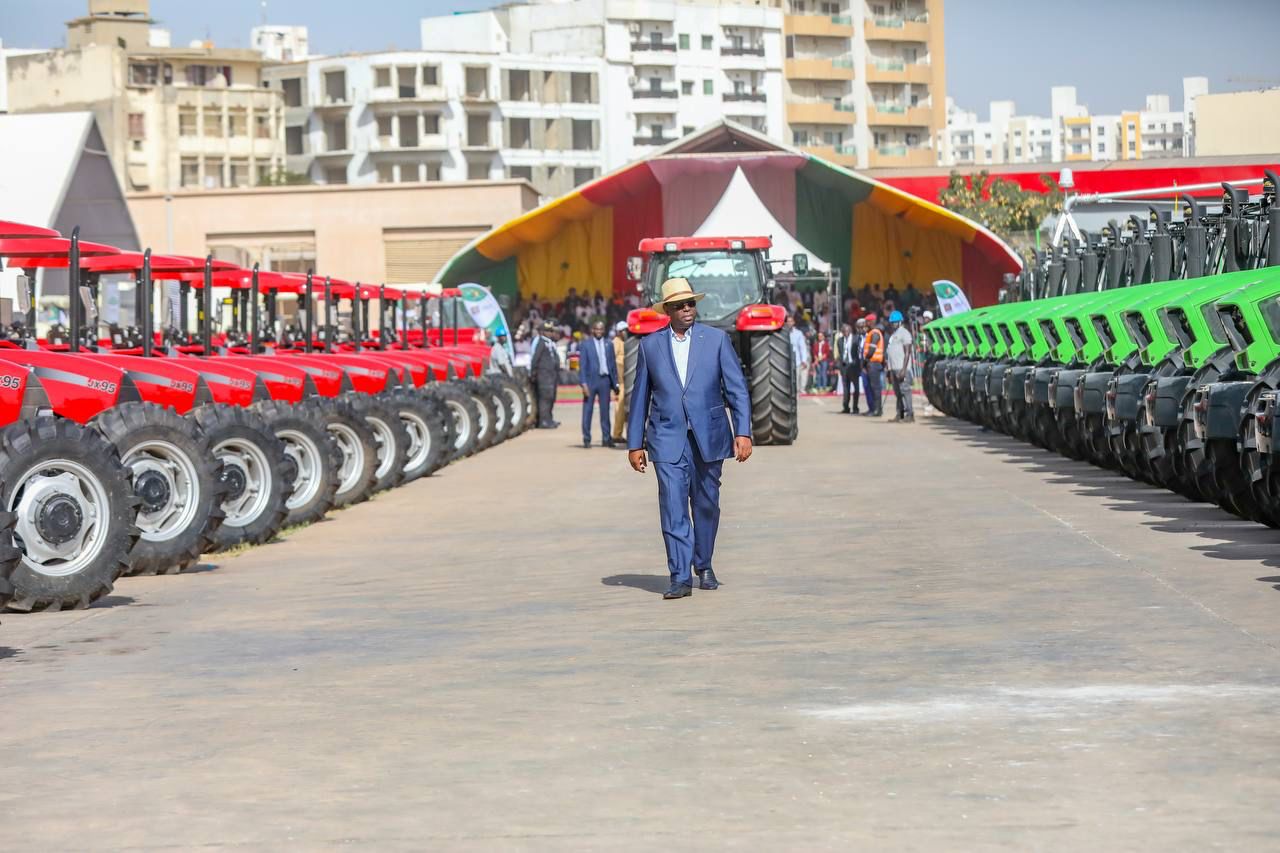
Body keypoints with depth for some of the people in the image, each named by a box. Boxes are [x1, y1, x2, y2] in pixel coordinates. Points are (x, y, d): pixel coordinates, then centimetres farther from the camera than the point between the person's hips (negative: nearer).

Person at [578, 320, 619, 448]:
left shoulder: (608, 345, 10)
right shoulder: (585, 345, 1)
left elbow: (613, 364, 12)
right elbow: (582, 365, -3)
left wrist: (615, 383, 8)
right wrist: (583, 383, -11)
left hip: (605, 380, 3)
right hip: (591, 380, -3)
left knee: (605, 410, 6)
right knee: (587, 411, -1)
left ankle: (606, 438, 12)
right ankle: (586, 439, 3)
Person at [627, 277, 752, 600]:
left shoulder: (716, 340, 3)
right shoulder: (650, 345, 6)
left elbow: (737, 389, 2)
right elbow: (640, 396, 10)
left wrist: (743, 433, -7)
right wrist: (635, 444, 8)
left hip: (708, 436, 1)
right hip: (667, 438, -1)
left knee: (706, 505, 10)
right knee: (673, 506, -10)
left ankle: (703, 566, 28)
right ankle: (680, 577, -11)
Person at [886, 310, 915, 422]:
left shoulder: (904, 333, -7)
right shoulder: (892, 334, 21)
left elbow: (907, 352, -14)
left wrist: (904, 369, -21)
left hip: (901, 368, -9)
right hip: (893, 367, 9)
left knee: (905, 390, -12)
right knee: (897, 392, 9)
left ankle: (909, 414, -14)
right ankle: (900, 414, 11)